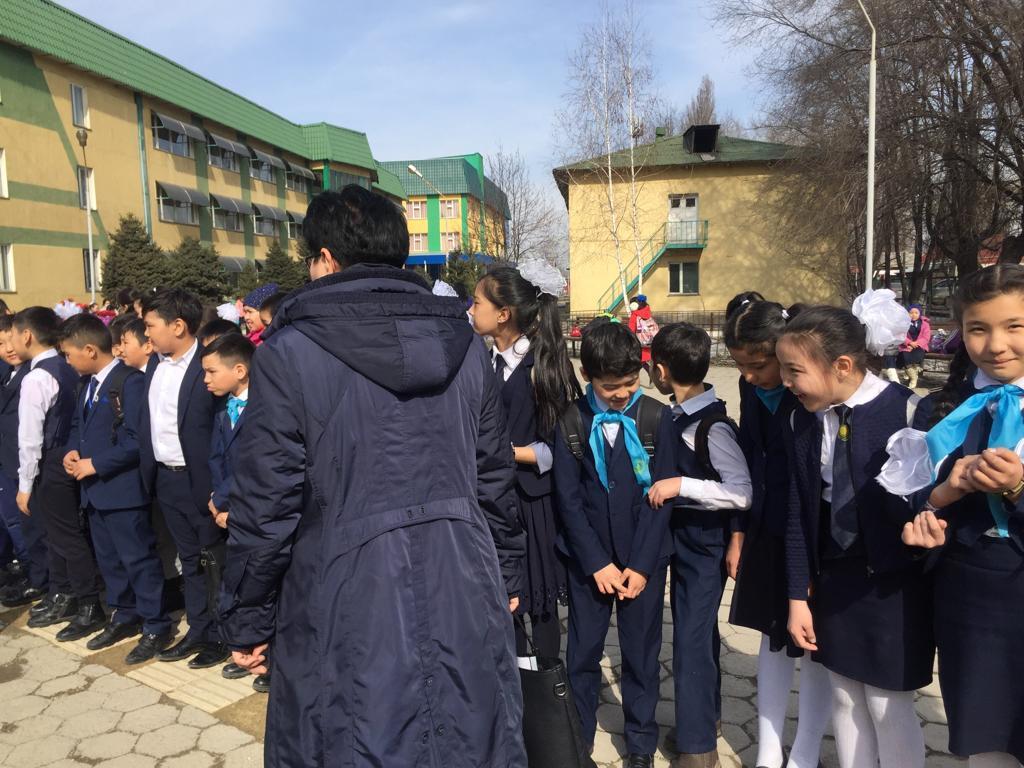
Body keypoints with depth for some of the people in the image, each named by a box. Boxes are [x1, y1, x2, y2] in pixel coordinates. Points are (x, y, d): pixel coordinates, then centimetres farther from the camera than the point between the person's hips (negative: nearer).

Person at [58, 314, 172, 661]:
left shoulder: (130, 381, -17)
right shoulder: (89, 382, 13)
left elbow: (137, 438, -22)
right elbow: (78, 423, 22)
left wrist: (95, 464, -18)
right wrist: (72, 450, 2)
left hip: (122, 488, -9)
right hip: (94, 489, 9)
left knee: (138, 559, 0)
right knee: (108, 558, 19)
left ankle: (156, 626, 12)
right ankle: (125, 616, 34)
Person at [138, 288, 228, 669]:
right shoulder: (155, 363, 7)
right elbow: (148, 422, 13)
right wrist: (147, 472, 8)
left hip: (200, 479, -7)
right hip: (166, 478, 8)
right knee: (189, 559, 19)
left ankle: (222, 636, 23)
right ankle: (198, 630, 33)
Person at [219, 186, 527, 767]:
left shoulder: (290, 350, -10)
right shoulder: (464, 342, 2)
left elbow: (267, 500, -9)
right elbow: (495, 475, 7)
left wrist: (248, 620, 4)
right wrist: (506, 575, 19)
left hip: (348, 603, -3)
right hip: (463, 594, 4)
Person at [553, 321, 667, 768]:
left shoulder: (656, 418, -6)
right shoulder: (571, 422, -4)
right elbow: (569, 499, -4)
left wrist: (641, 563, -9)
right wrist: (596, 563, -8)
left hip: (644, 558, 0)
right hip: (588, 559, 1)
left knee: (641, 655, 11)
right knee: (582, 653, 11)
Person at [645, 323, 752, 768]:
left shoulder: (712, 426, -24)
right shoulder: (677, 416, -1)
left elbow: (742, 493, -28)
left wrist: (680, 485, -29)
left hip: (704, 547, -8)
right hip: (681, 540, 8)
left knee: (692, 641, -1)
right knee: (698, 633, 21)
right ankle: (705, 715, 41)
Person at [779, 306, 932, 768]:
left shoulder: (907, 411, -16)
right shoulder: (805, 419, -3)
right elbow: (799, 512, 0)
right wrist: (798, 594, 2)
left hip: (895, 582, -4)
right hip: (833, 577, 4)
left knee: (888, 705, 8)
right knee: (845, 698, 16)